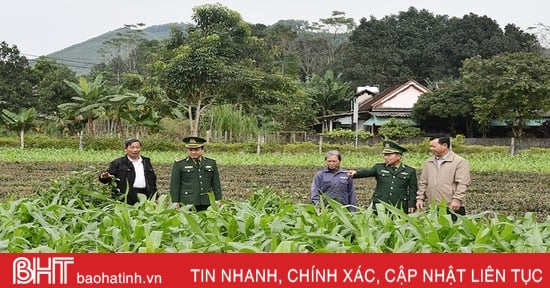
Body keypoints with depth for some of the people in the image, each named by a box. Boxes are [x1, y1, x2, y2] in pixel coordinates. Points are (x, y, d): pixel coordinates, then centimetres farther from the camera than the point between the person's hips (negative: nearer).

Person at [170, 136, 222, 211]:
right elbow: (174, 185, 1)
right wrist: (175, 203, -4)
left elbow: (216, 183, 13)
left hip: (206, 204, 2)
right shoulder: (179, 164, 3)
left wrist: (217, 200, 8)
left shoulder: (211, 163, 12)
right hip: (187, 204, -2)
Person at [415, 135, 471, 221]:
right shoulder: (428, 162, 17)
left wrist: (456, 200, -17)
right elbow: (423, 183, 21)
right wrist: (420, 198, 10)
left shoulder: (460, 162, -1)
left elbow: (462, 184, -9)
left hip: (452, 208, -5)